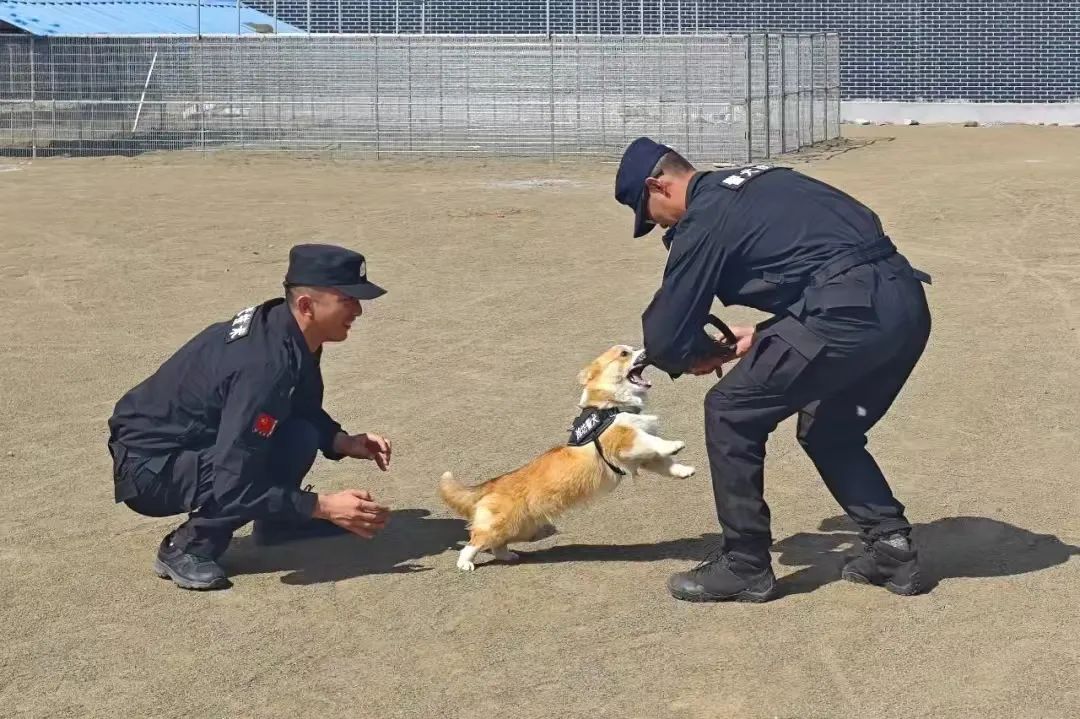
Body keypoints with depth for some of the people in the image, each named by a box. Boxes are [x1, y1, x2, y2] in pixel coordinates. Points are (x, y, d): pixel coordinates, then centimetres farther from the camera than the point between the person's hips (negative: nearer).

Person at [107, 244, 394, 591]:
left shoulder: (289, 332, -5)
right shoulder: (263, 364, -32)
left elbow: (306, 411, 14)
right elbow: (233, 485, -34)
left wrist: (344, 442, -5)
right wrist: (324, 507, -29)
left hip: (195, 439, 9)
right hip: (146, 466, -8)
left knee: (301, 434, -9)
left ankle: (276, 520, 16)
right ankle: (186, 548, -9)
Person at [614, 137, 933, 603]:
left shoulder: (704, 220, 0)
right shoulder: (761, 182, 25)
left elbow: (664, 339, 1)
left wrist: (701, 355, 24)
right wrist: (762, 338, 29)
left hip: (852, 315, -9)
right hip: (909, 306, 9)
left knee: (731, 413, 6)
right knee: (829, 428, 27)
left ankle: (744, 565, 12)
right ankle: (891, 547, 20)